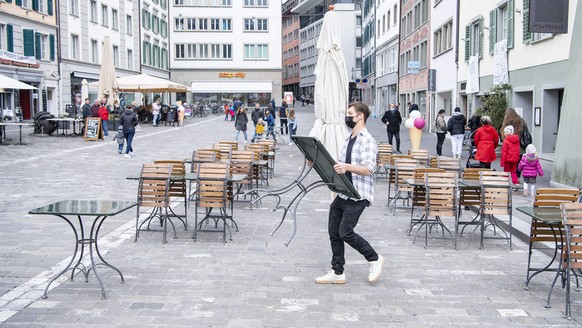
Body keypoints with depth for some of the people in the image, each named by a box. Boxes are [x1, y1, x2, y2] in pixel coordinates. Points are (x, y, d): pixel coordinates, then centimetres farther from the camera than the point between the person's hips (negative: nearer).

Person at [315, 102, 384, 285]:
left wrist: (347, 167, -37)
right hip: (343, 193, 9)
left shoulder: (367, 140, -11)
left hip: (358, 195, -9)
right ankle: (337, 273, 15)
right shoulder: (348, 140, 17)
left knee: (345, 233, -10)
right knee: (334, 232, 6)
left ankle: (375, 259, 11)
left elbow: (369, 169, -22)